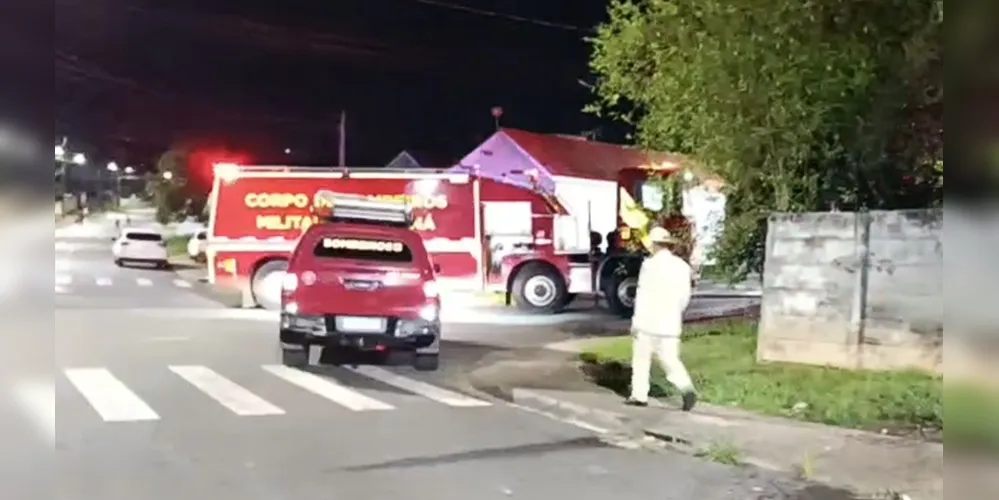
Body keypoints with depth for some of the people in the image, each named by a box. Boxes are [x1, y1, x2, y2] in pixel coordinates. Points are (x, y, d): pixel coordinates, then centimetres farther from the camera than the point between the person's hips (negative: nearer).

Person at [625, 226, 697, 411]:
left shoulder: (650, 264, -11)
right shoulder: (682, 266, 6)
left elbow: (643, 295, -13)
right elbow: (685, 296, 11)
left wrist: (636, 321, -8)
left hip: (649, 322, -4)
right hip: (670, 323, 5)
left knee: (641, 359, 10)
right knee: (671, 360, 7)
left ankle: (640, 395, 16)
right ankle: (687, 389, -13)